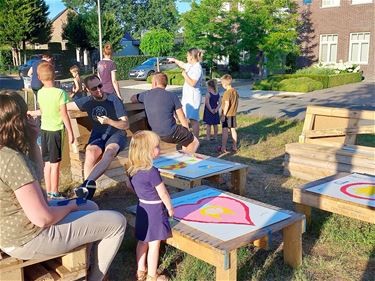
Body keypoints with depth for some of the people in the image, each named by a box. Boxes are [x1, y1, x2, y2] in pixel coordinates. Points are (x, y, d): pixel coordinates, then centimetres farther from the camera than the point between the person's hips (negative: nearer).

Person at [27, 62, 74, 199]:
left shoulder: (40, 93, 0)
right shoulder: (60, 93, -16)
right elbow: (64, 115, -15)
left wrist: (32, 113, 36)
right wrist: (70, 132, -6)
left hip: (44, 130, 5)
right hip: (56, 130, -5)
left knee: (47, 163, 14)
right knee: (55, 164, 1)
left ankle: (48, 192, 23)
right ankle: (54, 194, 7)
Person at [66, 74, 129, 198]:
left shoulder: (114, 100, -8)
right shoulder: (88, 101, 2)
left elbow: (126, 125, -8)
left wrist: (109, 121, -25)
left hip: (116, 134, -3)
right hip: (98, 136, 3)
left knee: (110, 151, -38)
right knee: (90, 153, -32)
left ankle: (87, 183, -51)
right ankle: (89, 190, -31)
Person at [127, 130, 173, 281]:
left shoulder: (132, 169, -3)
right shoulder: (152, 171, -25)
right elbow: (163, 193, -18)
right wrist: (170, 208, -3)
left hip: (142, 207, 8)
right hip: (155, 209, -8)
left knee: (142, 241, 20)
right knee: (154, 244, 6)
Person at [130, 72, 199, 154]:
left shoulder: (146, 95, 4)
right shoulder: (172, 96, -5)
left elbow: (132, 99, 26)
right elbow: (183, 120, -3)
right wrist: (188, 133, 13)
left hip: (155, 134, 6)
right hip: (170, 135, -6)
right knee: (194, 142, 18)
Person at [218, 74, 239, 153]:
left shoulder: (227, 92, -16)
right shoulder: (235, 91, 7)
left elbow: (227, 104, -21)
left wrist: (223, 115, -19)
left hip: (227, 114, -7)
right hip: (233, 114, 7)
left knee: (225, 130, -2)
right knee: (233, 130, 12)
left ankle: (223, 148, 2)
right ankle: (234, 147, 17)